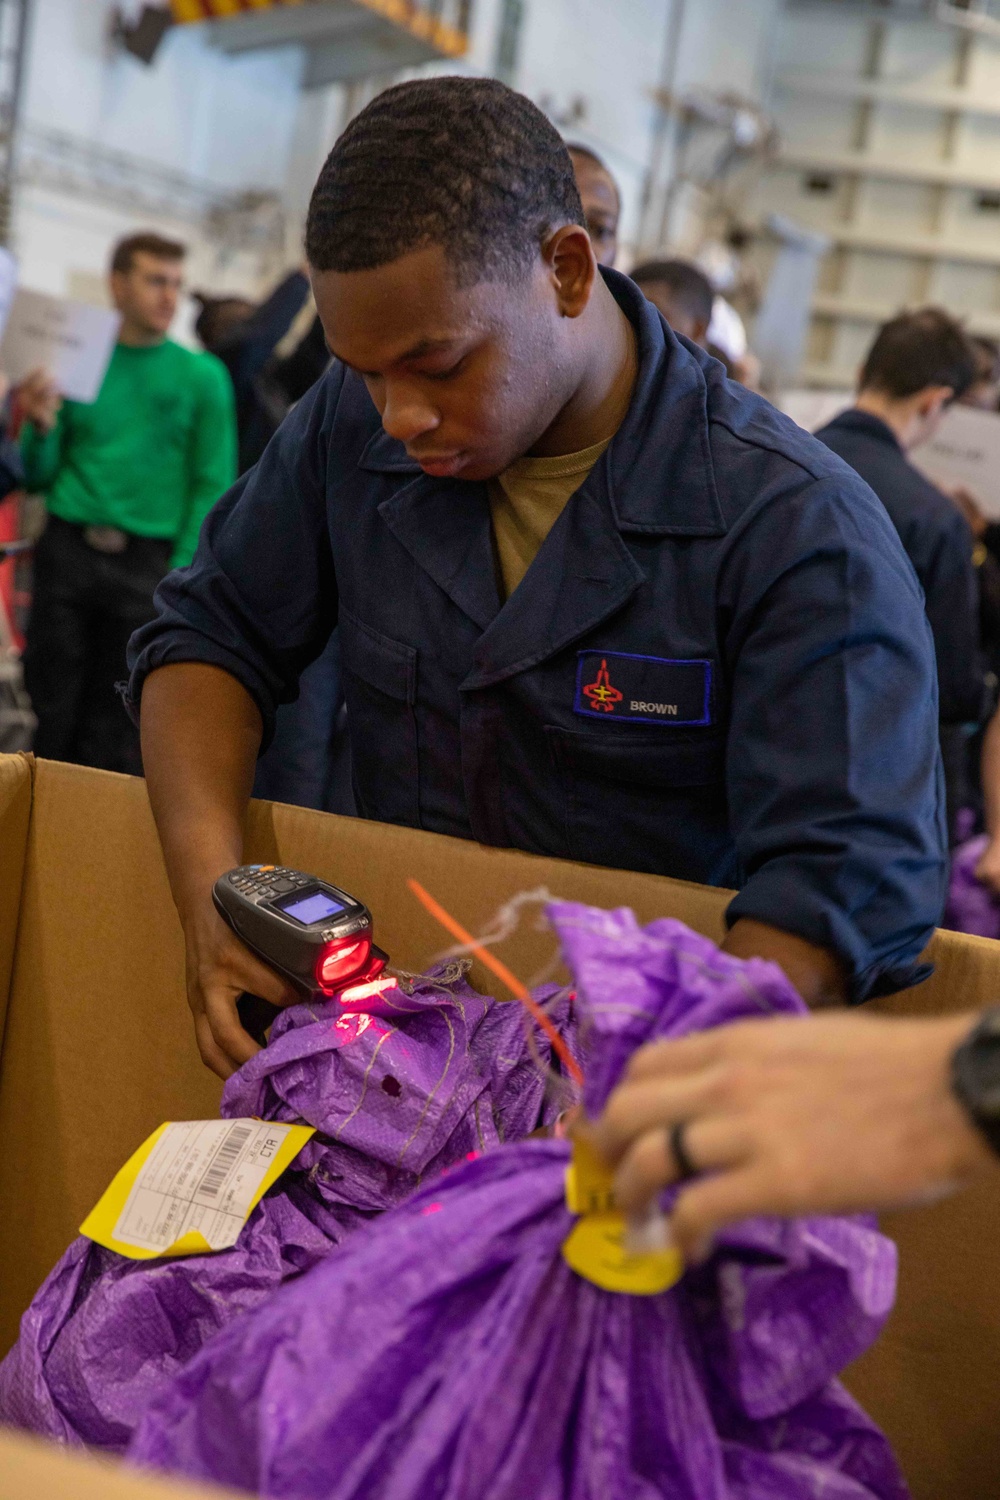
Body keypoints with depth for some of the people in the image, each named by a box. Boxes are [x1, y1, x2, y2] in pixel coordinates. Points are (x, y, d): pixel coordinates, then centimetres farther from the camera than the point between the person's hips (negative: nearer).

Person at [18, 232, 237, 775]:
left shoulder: (202, 375, 5)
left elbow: (213, 485, -1)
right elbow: (40, 478, 12)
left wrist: (181, 576, -10)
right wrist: (42, 429, -9)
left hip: (148, 563, -1)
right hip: (66, 551, 2)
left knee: (115, 739, 3)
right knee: (51, 715, 5)